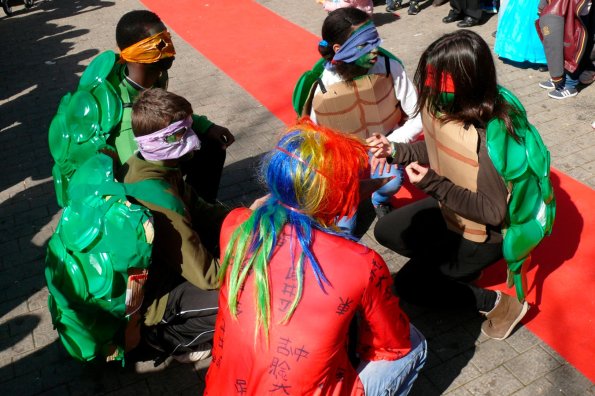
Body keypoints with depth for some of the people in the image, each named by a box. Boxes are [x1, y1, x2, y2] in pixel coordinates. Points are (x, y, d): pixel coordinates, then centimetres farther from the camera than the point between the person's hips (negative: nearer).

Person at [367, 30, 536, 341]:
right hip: (450, 210, 8)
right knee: (385, 231, 14)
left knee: (407, 284, 0)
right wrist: (396, 151, -10)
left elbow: (494, 212, -30)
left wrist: (433, 185, -31)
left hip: (483, 233, -8)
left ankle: (500, 304, 9)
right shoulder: (445, 107, -15)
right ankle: (456, 264, 19)